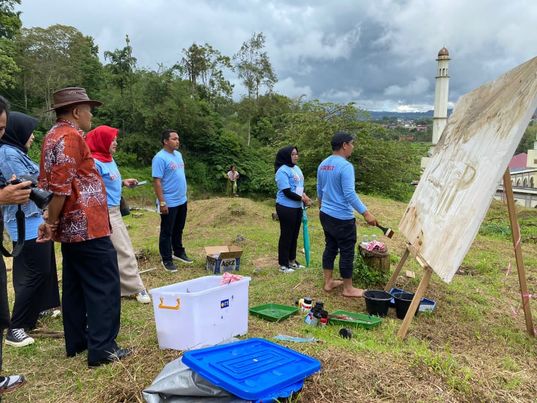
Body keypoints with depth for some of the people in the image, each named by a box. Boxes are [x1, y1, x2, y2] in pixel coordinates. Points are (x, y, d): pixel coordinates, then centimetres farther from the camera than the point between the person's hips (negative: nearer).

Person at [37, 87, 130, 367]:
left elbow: (49, 183, 18)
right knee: (104, 285, -4)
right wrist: (52, 223, -13)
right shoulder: (70, 136, -15)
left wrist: (53, 222, 17)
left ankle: (76, 342, 25)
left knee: (75, 285, 15)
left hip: (72, 226, 10)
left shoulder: (53, 136, 17)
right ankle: (102, 348, 1)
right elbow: (60, 186, -22)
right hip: (87, 225, -10)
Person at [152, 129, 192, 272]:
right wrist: (162, 203, -22)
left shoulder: (178, 154, 9)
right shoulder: (160, 158, -17)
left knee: (178, 229, 20)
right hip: (170, 203, -8)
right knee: (167, 232, 4)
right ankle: (167, 260, 14)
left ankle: (178, 252, 35)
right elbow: (157, 182, -20)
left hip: (182, 200, 8)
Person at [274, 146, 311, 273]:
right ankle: (283, 264, 11)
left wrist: (304, 194, -2)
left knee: (294, 234, 15)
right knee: (286, 235, 0)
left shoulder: (296, 168, 10)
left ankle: (292, 260, 28)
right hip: (286, 208, -8)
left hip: (297, 207, 8)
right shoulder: (282, 171, -17)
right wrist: (302, 198, -11)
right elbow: (287, 192, -21)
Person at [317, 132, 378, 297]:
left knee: (330, 247, 18)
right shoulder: (345, 166, -19)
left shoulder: (323, 165, 8)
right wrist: (365, 213, -22)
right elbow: (350, 194, -24)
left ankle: (328, 282, 26)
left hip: (325, 214, 9)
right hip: (342, 218, -9)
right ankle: (348, 289, 14)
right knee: (347, 252, 3)